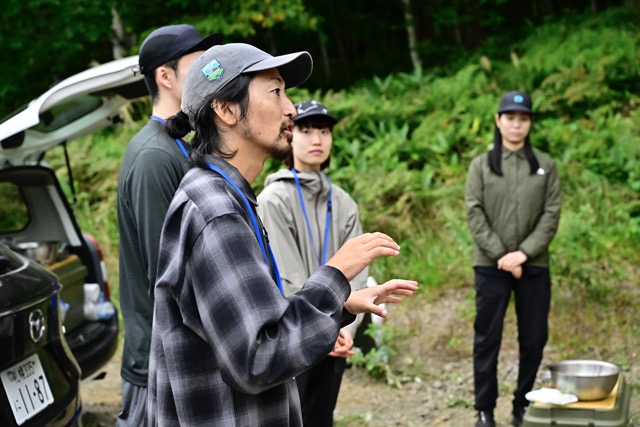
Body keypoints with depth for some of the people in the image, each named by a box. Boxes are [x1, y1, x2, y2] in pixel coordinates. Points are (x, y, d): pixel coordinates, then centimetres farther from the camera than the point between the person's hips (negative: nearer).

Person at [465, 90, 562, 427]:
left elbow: (551, 215, 0)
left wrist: (523, 253, -12)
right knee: (487, 339, 1)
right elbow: (474, 215, -3)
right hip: (491, 265, -1)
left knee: (533, 339, 5)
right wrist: (501, 256, -12)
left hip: (534, 266, 1)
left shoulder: (545, 166, 7)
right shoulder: (481, 165, 5)